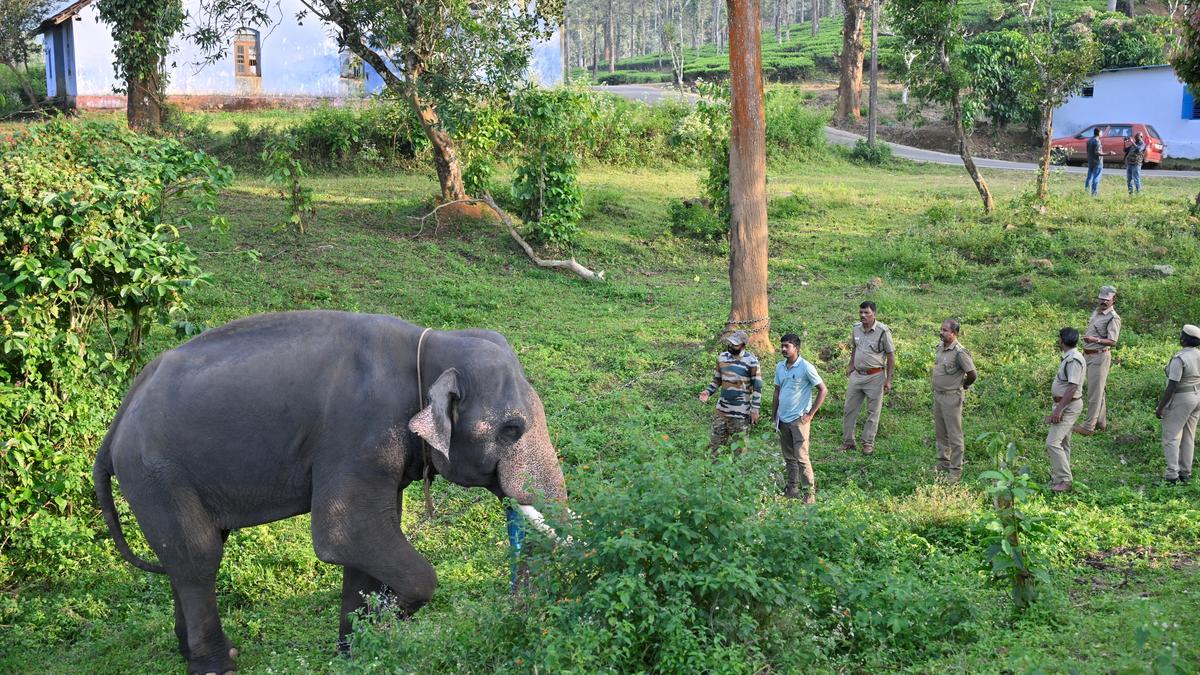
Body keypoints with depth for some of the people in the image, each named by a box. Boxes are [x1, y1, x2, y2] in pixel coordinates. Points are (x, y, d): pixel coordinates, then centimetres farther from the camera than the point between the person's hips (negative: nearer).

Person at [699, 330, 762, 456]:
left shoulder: (751, 361, -11)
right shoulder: (722, 357, 5)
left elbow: (757, 387, -8)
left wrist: (755, 409, -12)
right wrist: (708, 392, -2)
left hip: (741, 413, -5)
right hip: (722, 410, 5)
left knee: (739, 449, 4)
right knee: (713, 445, 7)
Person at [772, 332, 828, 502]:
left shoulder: (806, 367, -12)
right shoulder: (780, 367, 7)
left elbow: (823, 390, -9)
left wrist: (810, 414, -10)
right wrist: (775, 415, 14)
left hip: (799, 419, -6)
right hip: (783, 419, 7)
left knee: (801, 457, -9)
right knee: (788, 457, 13)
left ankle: (810, 491, -2)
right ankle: (792, 488, 23)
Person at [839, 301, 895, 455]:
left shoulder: (883, 331, -13)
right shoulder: (856, 328, 3)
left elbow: (891, 355, -9)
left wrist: (888, 379, -11)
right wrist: (851, 365, 19)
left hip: (875, 376, -5)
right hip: (857, 375, 5)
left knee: (873, 411, 4)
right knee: (849, 409, 8)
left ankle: (868, 443, 13)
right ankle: (848, 441, 18)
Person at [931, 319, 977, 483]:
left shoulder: (959, 352, -21)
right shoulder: (940, 346, 5)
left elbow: (972, 375, -17)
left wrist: (963, 386, -2)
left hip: (951, 397, -8)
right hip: (937, 394, 8)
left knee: (954, 434, -1)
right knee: (940, 432, 18)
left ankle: (955, 470, 6)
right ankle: (943, 463, 31)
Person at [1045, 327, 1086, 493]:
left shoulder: (1074, 360, -20)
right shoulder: (1067, 358, 11)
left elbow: (1072, 388, -26)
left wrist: (1058, 409, -27)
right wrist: (1057, 408, 20)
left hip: (1069, 405, -11)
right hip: (1064, 405, 11)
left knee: (1053, 442, -16)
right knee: (1063, 442, 16)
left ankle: (1065, 480, -13)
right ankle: (1059, 475, 25)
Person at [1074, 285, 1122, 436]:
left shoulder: (1113, 318, -15)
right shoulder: (1096, 312, 12)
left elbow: (1112, 342, -24)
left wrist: (1095, 340, -39)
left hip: (1100, 356, -9)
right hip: (1089, 355, 9)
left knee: (1095, 392, -6)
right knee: (1098, 391, 17)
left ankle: (1089, 427, -5)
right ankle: (1101, 423, 26)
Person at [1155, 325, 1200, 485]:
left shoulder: (1179, 359, -23)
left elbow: (1172, 386, -23)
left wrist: (1160, 407, -16)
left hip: (1181, 399, -8)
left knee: (1172, 437, 0)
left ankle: (1172, 474, -4)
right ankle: (1185, 473, 21)